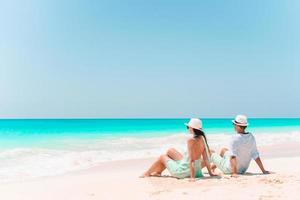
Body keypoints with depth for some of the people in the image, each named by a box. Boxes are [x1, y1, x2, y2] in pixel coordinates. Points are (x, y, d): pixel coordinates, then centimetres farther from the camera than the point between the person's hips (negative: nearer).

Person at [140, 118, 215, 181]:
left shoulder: (191, 140, -27)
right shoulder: (202, 139, -4)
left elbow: (191, 160, -28)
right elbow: (206, 158, 0)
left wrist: (192, 177, -26)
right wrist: (210, 173, 7)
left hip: (182, 170, -7)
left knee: (162, 157, 17)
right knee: (170, 151, 22)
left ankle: (147, 173, 40)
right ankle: (158, 172, 39)